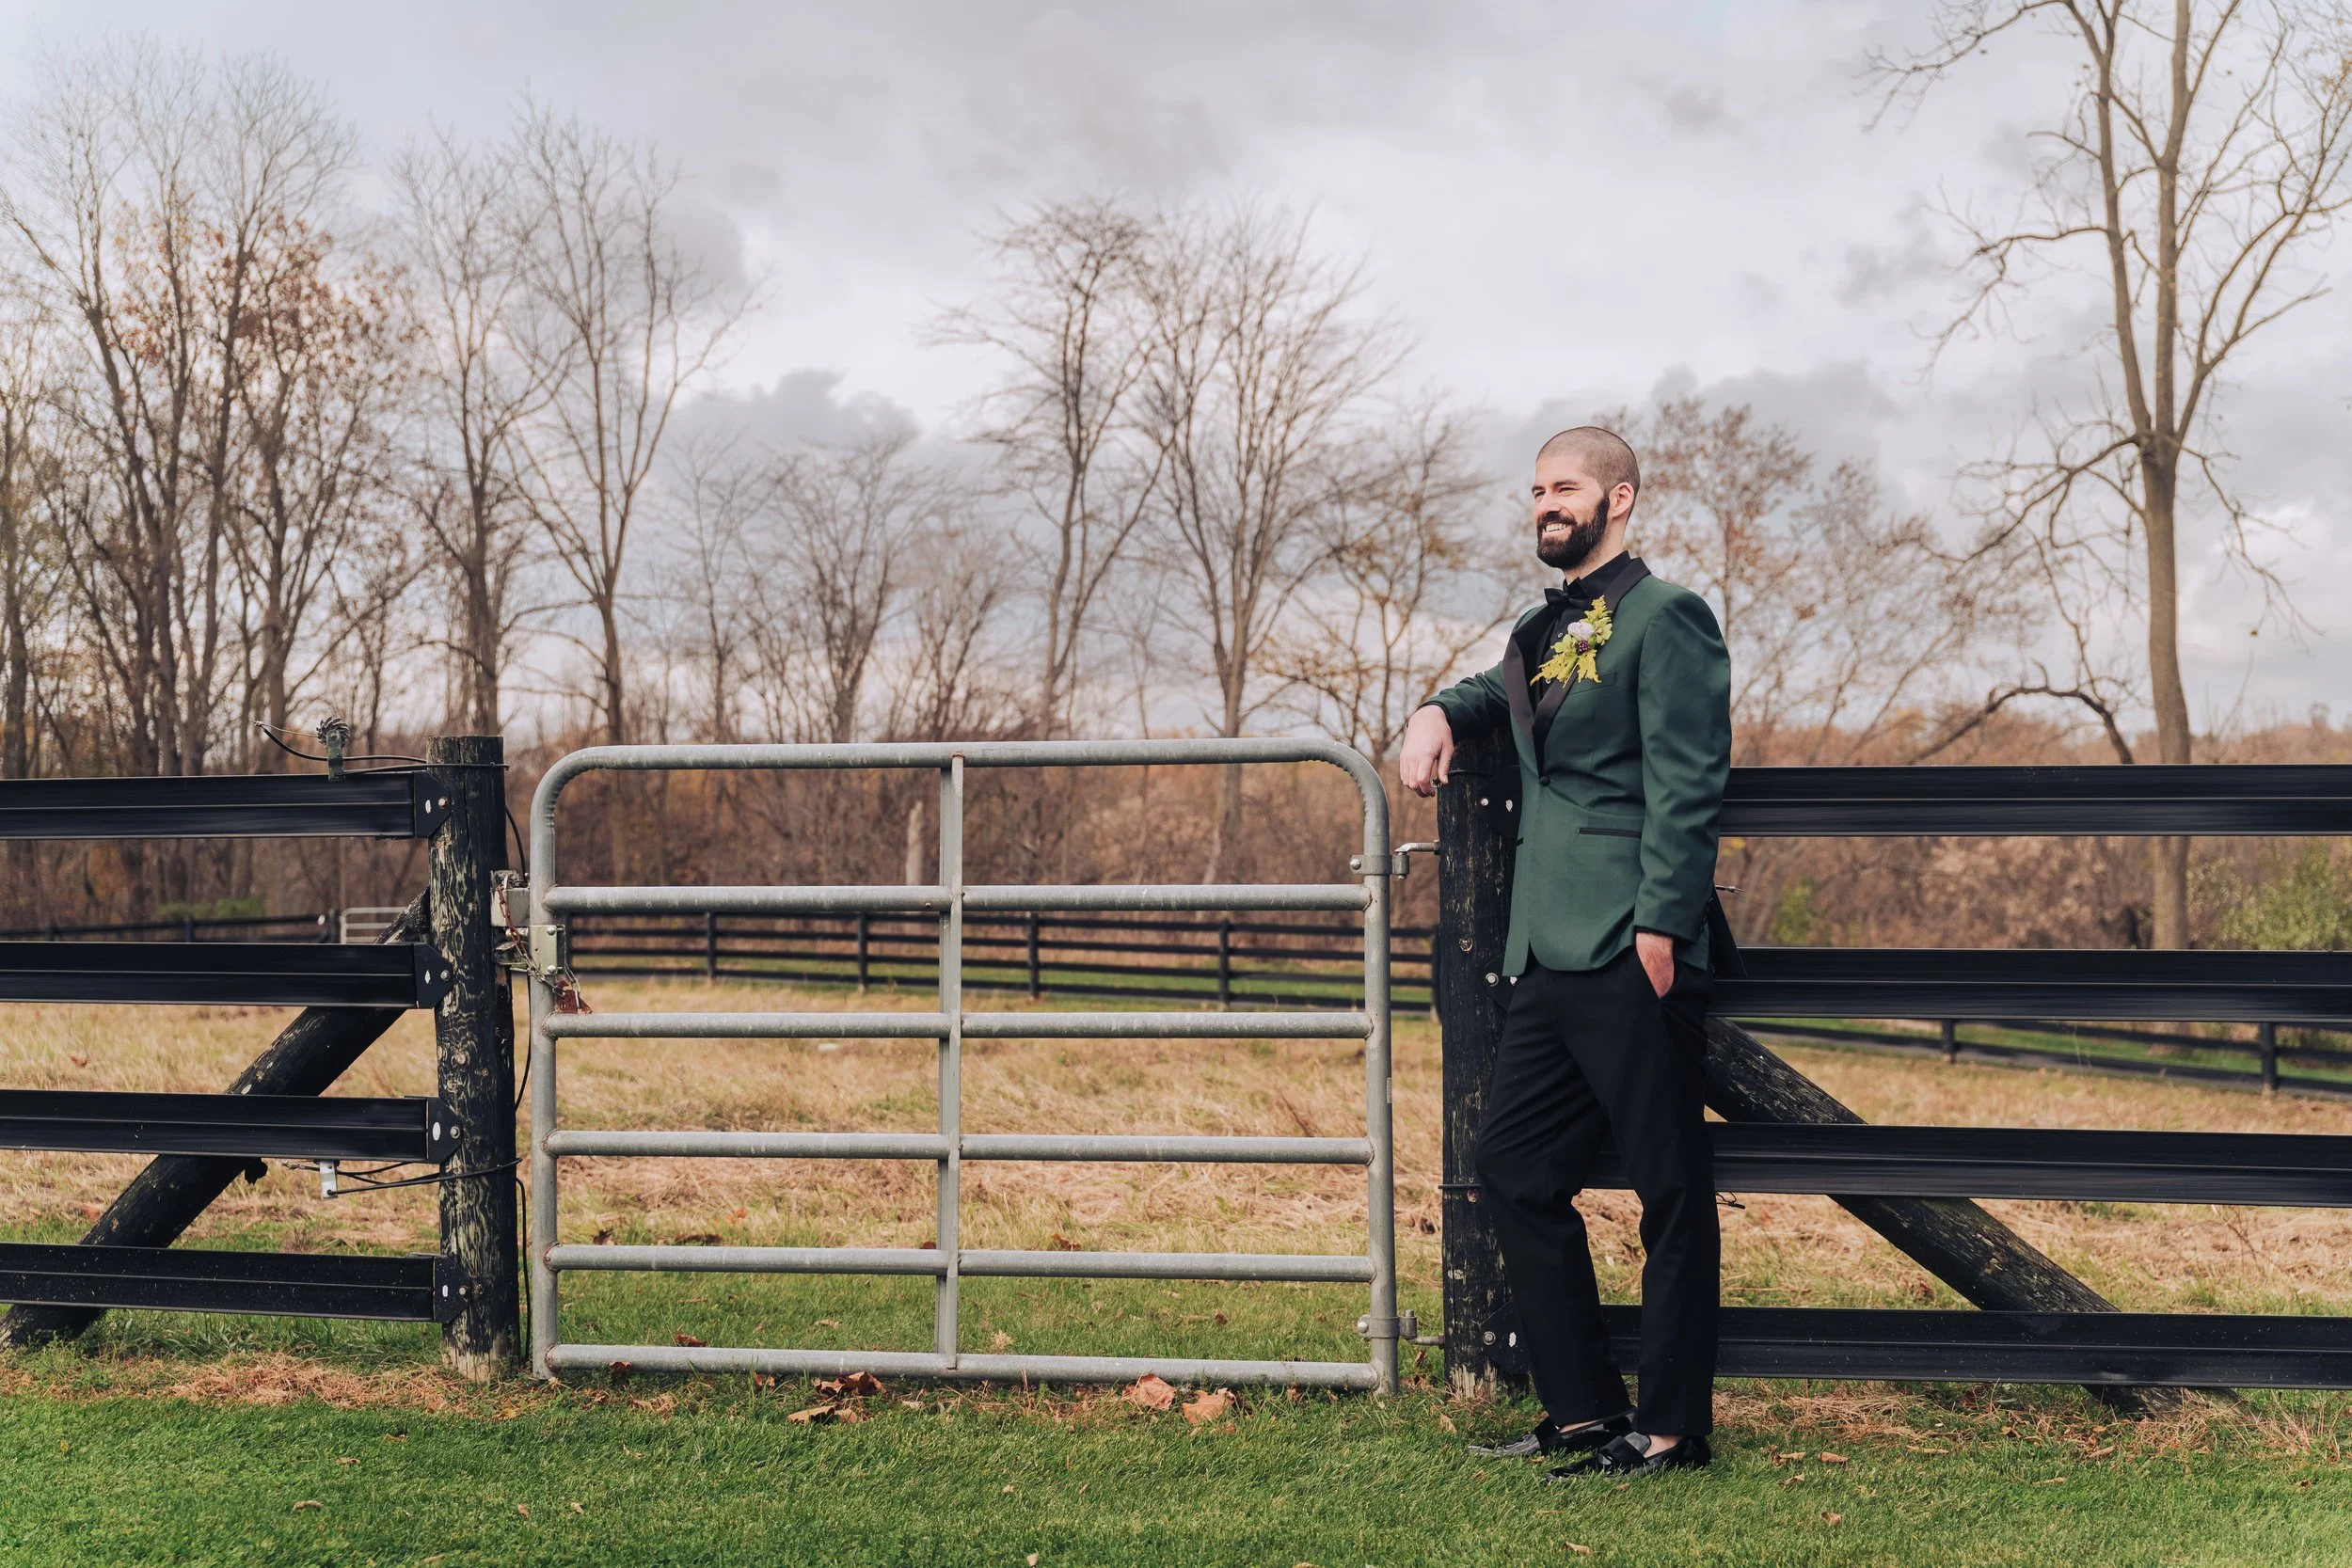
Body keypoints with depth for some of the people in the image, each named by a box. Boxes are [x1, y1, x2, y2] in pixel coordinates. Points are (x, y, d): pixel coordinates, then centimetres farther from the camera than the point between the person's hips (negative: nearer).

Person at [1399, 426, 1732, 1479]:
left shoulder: (1664, 618, -5)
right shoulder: (1541, 631, 19)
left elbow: (1686, 785, -12)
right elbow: (1497, 693, 40)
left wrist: (1660, 924, -19)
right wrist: (1439, 711, 17)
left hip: (1632, 955, -9)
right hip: (1549, 957, 9)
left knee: (1669, 1190, -1)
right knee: (1513, 1168, 11)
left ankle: (1671, 1426, 7)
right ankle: (1584, 1408, 20)